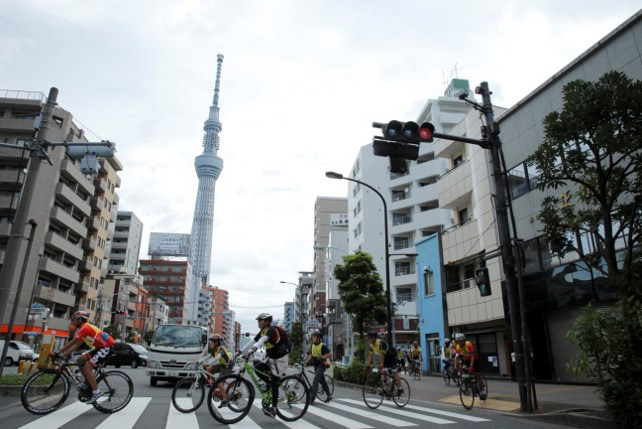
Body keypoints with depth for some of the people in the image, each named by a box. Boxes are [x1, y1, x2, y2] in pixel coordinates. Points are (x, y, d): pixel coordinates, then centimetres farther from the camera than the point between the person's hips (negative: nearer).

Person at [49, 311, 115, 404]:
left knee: (87, 366, -17)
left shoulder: (85, 327, -12)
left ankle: (96, 392, -10)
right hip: (101, 347, 10)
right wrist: (63, 355, 11)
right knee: (80, 360, 10)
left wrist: (57, 353, -15)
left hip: (107, 347, -10)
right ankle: (89, 384, 17)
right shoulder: (84, 329, 18)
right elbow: (76, 345, 17)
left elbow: (72, 342, -18)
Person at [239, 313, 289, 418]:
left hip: (280, 359, -8)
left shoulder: (272, 330, -22)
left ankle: (273, 409, 4)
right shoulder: (262, 332, 4)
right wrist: (241, 351, -7)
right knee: (257, 368, -9)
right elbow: (252, 341, 1)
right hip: (271, 358, 8)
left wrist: (253, 349, -52)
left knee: (274, 383, -7)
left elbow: (263, 340, -38)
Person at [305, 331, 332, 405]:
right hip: (316, 365, 8)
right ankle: (329, 395, 31)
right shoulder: (312, 345, 7)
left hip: (321, 365, -8)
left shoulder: (323, 346, -15)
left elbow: (330, 354, -16)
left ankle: (312, 399, -11)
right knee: (322, 381, 16)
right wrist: (307, 361, 3)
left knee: (315, 381, -14)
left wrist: (321, 357, -24)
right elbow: (311, 355, 17)